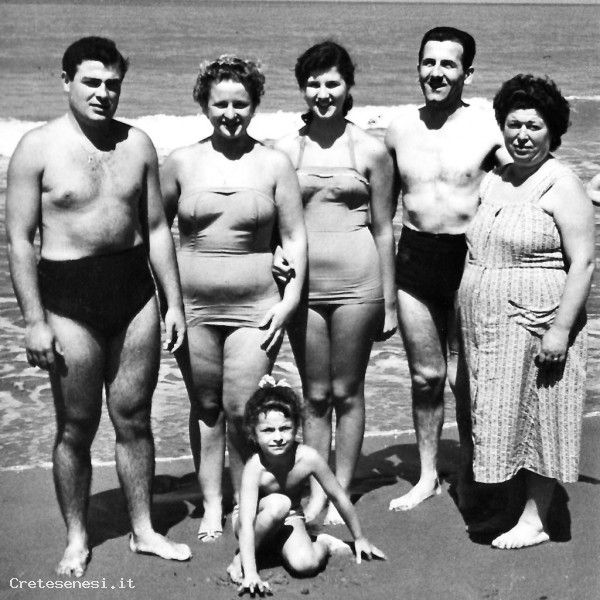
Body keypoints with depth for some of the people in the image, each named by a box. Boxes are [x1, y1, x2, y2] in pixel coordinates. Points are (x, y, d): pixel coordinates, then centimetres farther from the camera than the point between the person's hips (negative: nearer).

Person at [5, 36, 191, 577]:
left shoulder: (137, 143, 6)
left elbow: (156, 228, 11)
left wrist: (175, 303, 7)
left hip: (134, 289, 3)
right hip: (70, 296, -3)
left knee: (134, 417, 11)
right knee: (76, 426, 6)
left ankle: (143, 530, 25)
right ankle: (77, 540, 23)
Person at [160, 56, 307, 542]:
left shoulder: (274, 164, 2)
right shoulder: (182, 162, 3)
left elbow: (294, 237, 3)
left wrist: (291, 298, -6)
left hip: (255, 307, -1)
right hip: (192, 305, 2)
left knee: (242, 410, -4)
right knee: (205, 408, 10)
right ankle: (212, 506, 23)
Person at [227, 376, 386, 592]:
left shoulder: (308, 457, -26)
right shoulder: (255, 467, -32)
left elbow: (338, 497, -11)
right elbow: (246, 523, -37)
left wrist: (359, 538, 1)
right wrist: (250, 573, -46)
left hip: (289, 520, 1)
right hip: (257, 522, -1)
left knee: (305, 564, -29)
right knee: (277, 504, -36)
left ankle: (323, 544, 6)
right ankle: (241, 558, -14)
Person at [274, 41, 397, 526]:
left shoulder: (371, 150, 1)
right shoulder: (285, 150, 4)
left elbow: (383, 229, 3)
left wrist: (390, 302, 3)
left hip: (357, 283, -1)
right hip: (302, 283, 2)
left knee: (347, 392, 7)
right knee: (315, 395, 10)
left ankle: (342, 494, 20)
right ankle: (316, 493, 21)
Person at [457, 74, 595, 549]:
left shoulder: (561, 185, -9)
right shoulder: (492, 181, 12)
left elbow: (583, 262, -15)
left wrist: (560, 328, -20)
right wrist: (466, 317, 13)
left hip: (535, 323, -7)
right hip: (487, 325, 7)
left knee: (535, 416, 2)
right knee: (501, 416, 13)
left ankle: (535, 519, 14)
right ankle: (506, 505, 27)